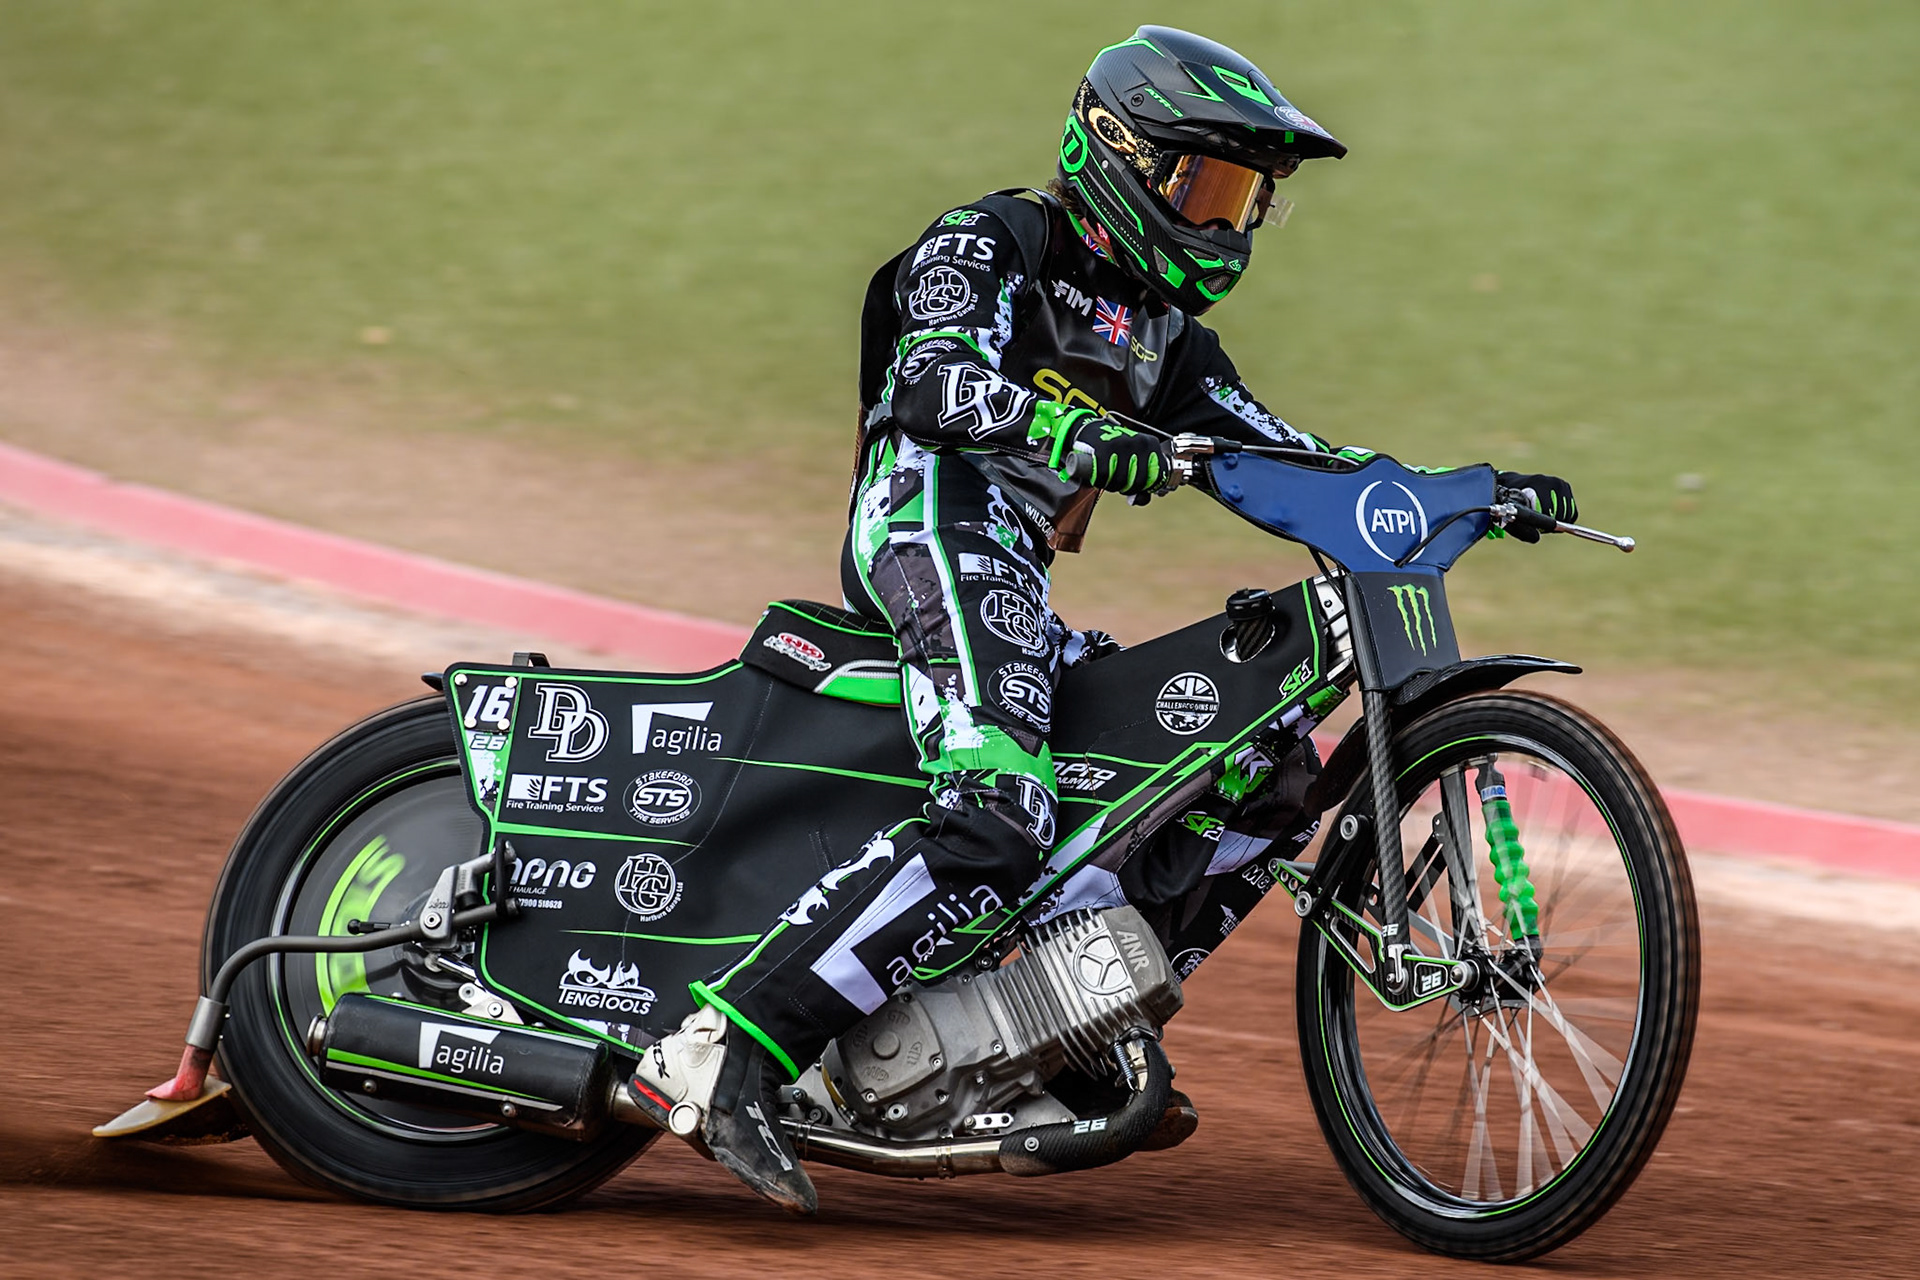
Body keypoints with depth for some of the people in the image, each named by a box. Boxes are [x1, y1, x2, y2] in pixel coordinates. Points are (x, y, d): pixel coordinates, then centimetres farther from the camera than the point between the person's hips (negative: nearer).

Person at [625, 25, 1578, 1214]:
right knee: (996, 823, -30)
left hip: (1014, 595, 9)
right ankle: (718, 1058, -37)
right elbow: (934, 376, -16)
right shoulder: (993, 245, 3)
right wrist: (1067, 429, -35)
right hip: (937, 526, -9)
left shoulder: (1162, 330, 28)